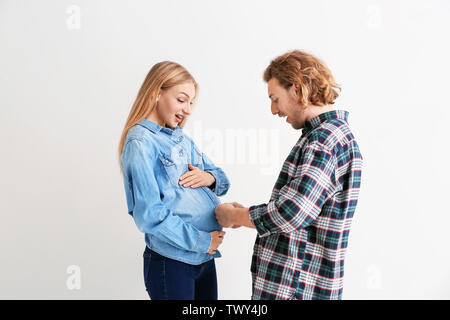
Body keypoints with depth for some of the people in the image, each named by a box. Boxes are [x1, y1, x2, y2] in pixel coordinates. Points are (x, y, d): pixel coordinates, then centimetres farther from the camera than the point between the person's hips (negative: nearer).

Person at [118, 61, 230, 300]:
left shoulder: (182, 138, 12)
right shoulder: (141, 142, -12)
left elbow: (222, 180, 18)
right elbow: (149, 214, -19)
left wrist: (210, 178, -6)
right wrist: (201, 241, -14)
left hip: (206, 257, 8)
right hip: (171, 262, -7)